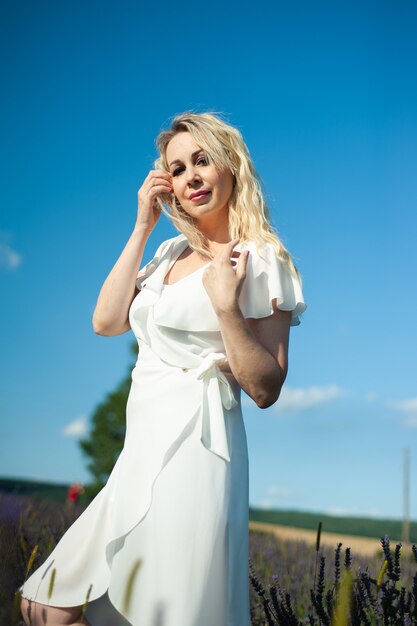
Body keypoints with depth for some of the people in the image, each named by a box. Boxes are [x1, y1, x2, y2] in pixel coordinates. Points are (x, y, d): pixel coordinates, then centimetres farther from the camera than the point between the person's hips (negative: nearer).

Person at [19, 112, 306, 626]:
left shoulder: (261, 259, -5)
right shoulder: (173, 251, 15)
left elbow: (266, 390, -7)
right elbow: (106, 321, 4)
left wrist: (227, 306, -21)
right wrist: (142, 226, 4)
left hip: (194, 453, -7)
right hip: (142, 453, 7)